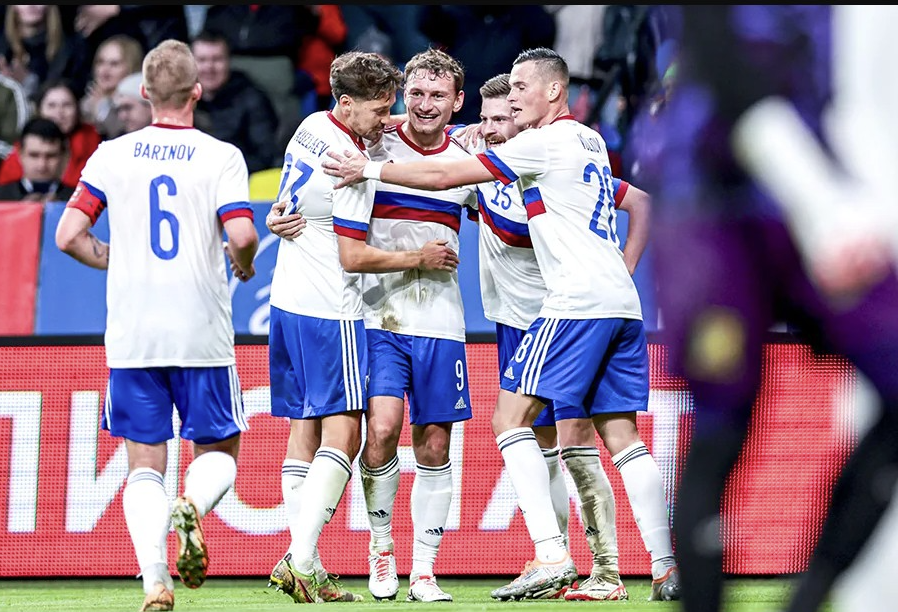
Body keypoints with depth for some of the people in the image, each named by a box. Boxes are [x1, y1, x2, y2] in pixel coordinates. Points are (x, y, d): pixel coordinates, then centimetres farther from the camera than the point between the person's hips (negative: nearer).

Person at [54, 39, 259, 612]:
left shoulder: (111, 156, 4)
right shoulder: (220, 157, -4)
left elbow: (69, 236, 2)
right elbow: (241, 234, -15)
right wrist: (243, 264, 7)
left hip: (131, 335, 2)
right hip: (202, 333, -2)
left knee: (145, 464, 7)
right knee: (219, 451, 14)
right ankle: (192, 508, -20)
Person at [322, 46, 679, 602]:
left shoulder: (546, 142, -5)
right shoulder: (591, 141, 19)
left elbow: (446, 176, -4)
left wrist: (369, 169, 3)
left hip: (577, 303, -8)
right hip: (623, 303, 9)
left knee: (511, 418, -6)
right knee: (623, 435, 7)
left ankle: (551, 556, -17)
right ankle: (671, 566, -2)